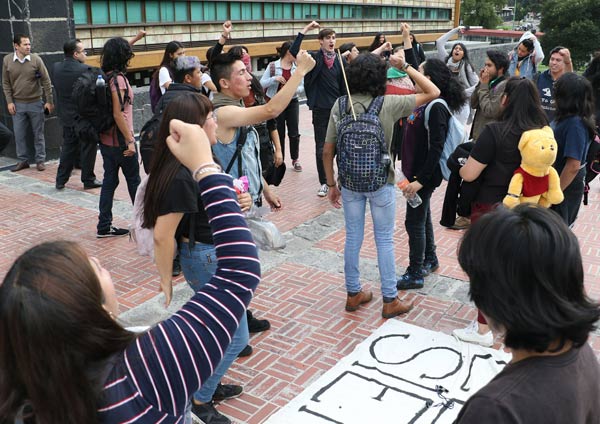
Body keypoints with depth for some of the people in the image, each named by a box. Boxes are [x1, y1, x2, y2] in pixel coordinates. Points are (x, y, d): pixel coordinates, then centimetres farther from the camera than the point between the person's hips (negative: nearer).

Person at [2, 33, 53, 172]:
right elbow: (5, 83, 4)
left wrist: (49, 101, -5)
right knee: (19, 135, 7)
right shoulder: (7, 60, -3)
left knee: (38, 134, 7)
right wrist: (9, 101, -2)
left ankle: (40, 160, 18)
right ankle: (22, 160, 19)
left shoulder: (36, 59, -8)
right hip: (18, 104, 2)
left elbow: (46, 81, -4)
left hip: (35, 103, -1)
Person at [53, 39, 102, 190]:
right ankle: (88, 180, 16)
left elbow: (58, 89, 8)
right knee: (88, 149, 7)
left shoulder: (56, 68, 1)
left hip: (66, 116, 6)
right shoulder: (84, 69, -19)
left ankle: (61, 180, 20)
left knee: (68, 147, 17)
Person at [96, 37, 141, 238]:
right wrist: (129, 141, -20)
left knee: (109, 180, 10)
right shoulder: (118, 78, -17)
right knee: (134, 180, 6)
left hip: (106, 139, 8)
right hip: (120, 140, -8)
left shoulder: (104, 77, 8)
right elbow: (118, 114, -21)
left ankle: (104, 226, 13)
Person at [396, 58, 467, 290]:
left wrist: (420, 180, -24)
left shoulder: (437, 108, -20)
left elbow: (436, 148, -23)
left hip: (425, 175, -9)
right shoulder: (424, 103, 4)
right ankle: (430, 260, 38)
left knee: (414, 222, 0)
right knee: (422, 217, 21)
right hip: (415, 171, 9)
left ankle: (415, 275, 13)